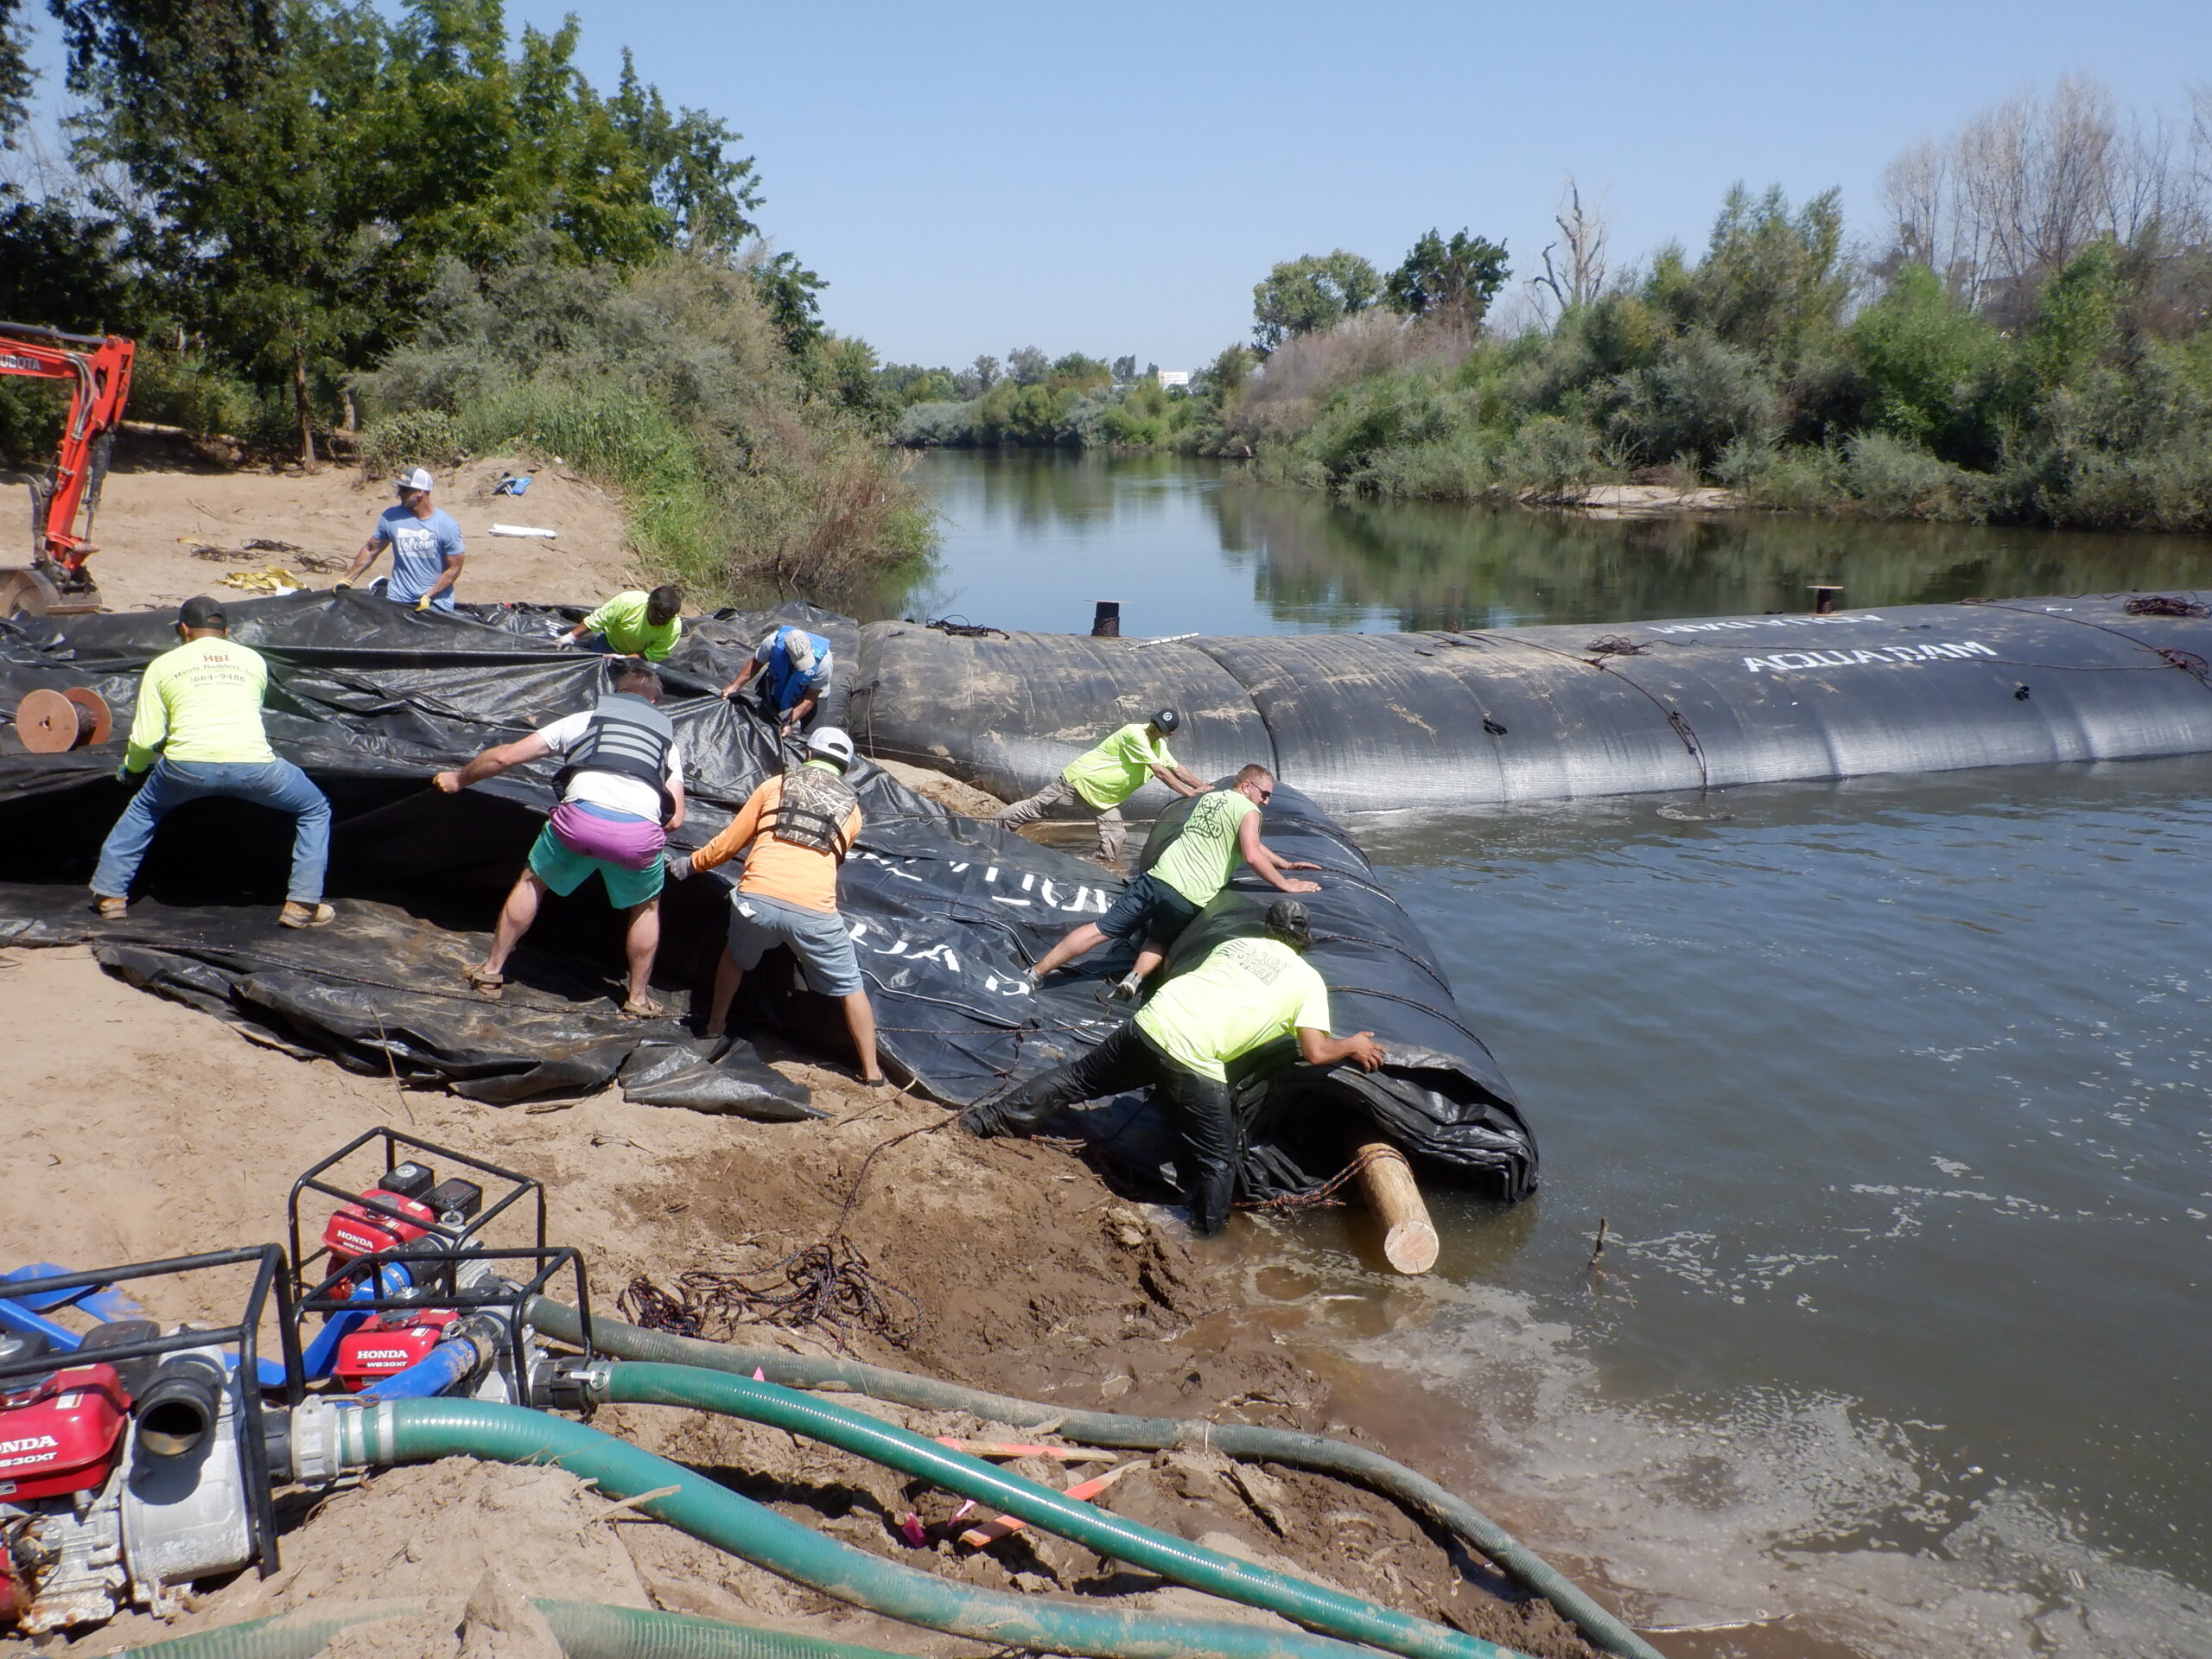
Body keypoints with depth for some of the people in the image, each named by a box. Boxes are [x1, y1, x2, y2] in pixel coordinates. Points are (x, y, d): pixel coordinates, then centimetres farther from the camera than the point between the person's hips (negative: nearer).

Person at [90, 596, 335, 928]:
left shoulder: (163, 664, 20)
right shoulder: (253, 658, 24)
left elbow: (146, 739, 13)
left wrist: (131, 769, 36)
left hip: (187, 766, 1)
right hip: (251, 763, -1)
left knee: (143, 810, 33)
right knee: (315, 810, 23)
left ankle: (110, 894, 32)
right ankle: (303, 904, 14)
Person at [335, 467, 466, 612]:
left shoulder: (447, 526, -10)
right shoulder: (391, 517, -1)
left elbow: (454, 569, -8)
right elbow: (370, 550, 11)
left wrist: (428, 597, -15)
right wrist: (346, 581, 10)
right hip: (397, 600, 3)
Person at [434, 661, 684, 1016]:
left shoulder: (583, 719, 28)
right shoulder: (668, 739, 31)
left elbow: (505, 756, 27)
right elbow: (675, 820, 21)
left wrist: (459, 779, 44)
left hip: (581, 815, 0)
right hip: (640, 831, 0)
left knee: (531, 883, 28)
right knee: (646, 907, 29)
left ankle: (491, 973, 35)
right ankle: (638, 999, 31)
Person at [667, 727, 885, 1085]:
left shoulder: (776, 785, 18)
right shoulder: (851, 808, 21)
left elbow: (729, 843, 20)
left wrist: (691, 864, 37)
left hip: (757, 898, 1)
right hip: (814, 912, -1)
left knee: (735, 958, 34)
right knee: (851, 988, 18)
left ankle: (714, 1026, 49)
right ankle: (871, 1071, 21)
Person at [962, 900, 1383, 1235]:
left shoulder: (1235, 944, 23)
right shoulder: (1309, 980, 10)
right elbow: (1316, 1053, 6)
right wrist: (1353, 1045, 25)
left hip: (1150, 1021, 5)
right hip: (1193, 1061, -5)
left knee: (1078, 1078, 24)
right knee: (1219, 1157, 13)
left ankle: (990, 1119, 31)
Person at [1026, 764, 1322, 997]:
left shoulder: (1209, 798, 26)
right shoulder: (1248, 810, 0)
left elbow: (1248, 842, 36)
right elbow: (1253, 856, -13)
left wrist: (1285, 863, 39)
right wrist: (1286, 885, -4)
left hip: (1159, 877, 5)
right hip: (1190, 898, -5)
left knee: (1101, 930, 7)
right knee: (1160, 939, 24)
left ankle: (1035, 973, 3)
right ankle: (1135, 978, -4)